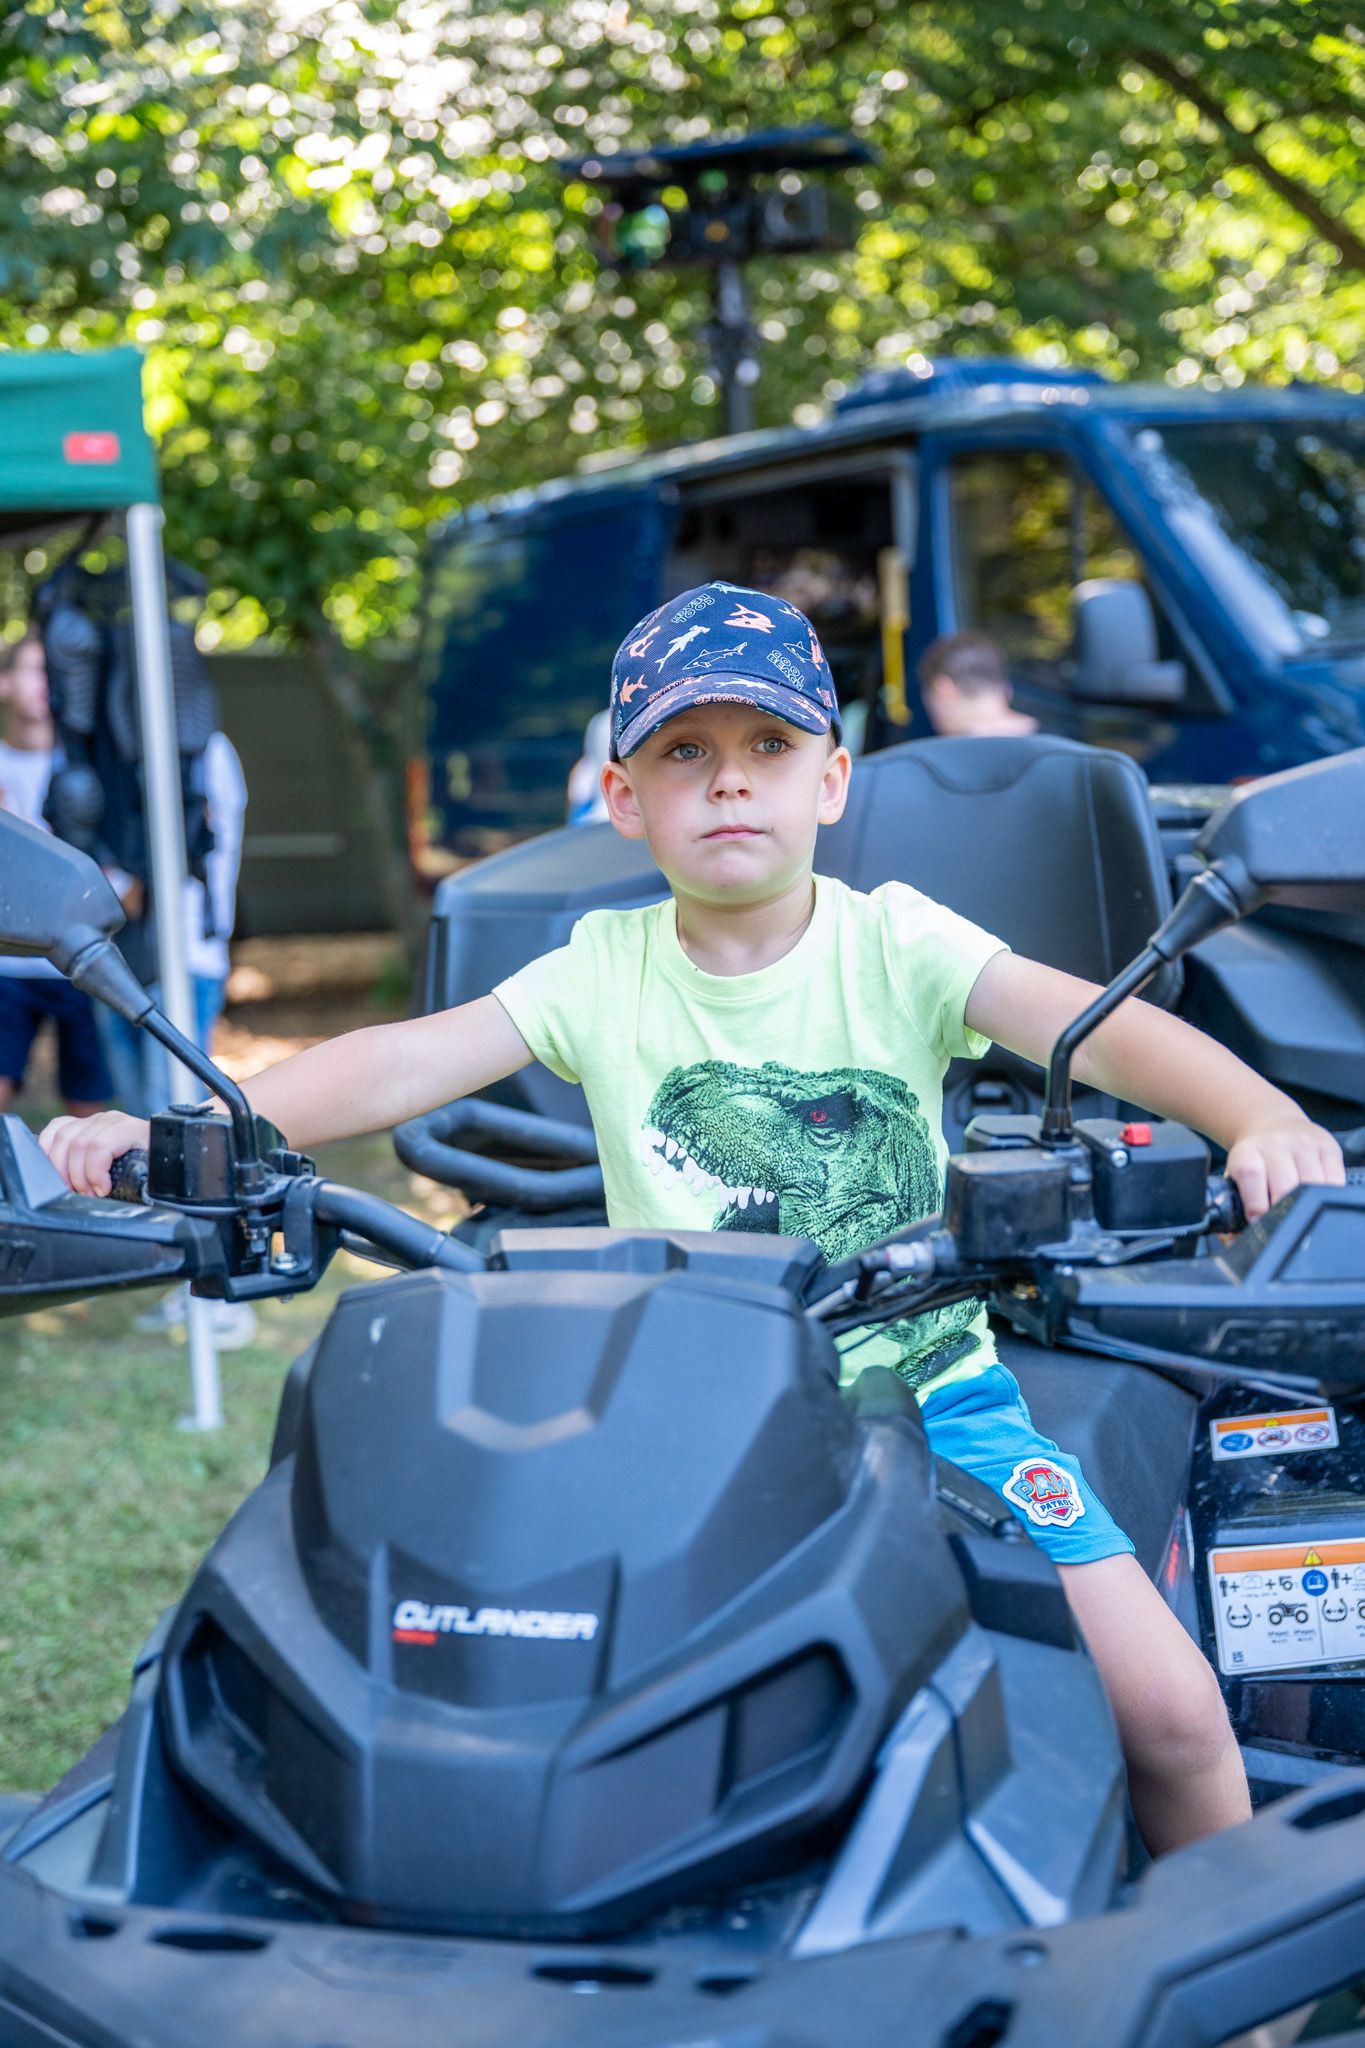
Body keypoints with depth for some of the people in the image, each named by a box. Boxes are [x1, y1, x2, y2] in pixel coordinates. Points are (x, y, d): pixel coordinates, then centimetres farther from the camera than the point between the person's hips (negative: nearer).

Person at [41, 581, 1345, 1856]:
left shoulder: (892, 942, -2)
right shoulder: (606, 971, 2)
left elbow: (1085, 1020, -17)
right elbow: (407, 1060, -9)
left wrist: (1261, 1116, -36)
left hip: (925, 1390, -1)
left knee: (1168, 1710, -13)